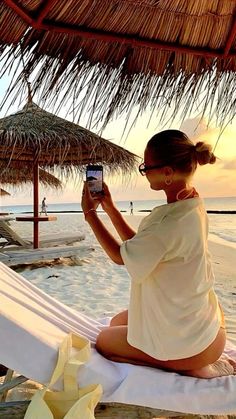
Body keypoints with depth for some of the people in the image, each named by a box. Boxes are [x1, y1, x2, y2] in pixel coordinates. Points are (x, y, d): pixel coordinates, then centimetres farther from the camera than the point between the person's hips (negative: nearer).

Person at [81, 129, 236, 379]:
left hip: (187, 339, -9)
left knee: (103, 342, 14)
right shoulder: (191, 205, -3)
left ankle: (191, 367, 5)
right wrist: (109, 208, -1)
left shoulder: (174, 221, -34)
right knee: (117, 322, 26)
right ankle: (196, 361, 19)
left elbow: (121, 256, -21)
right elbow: (137, 244, 1)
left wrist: (90, 212, -13)